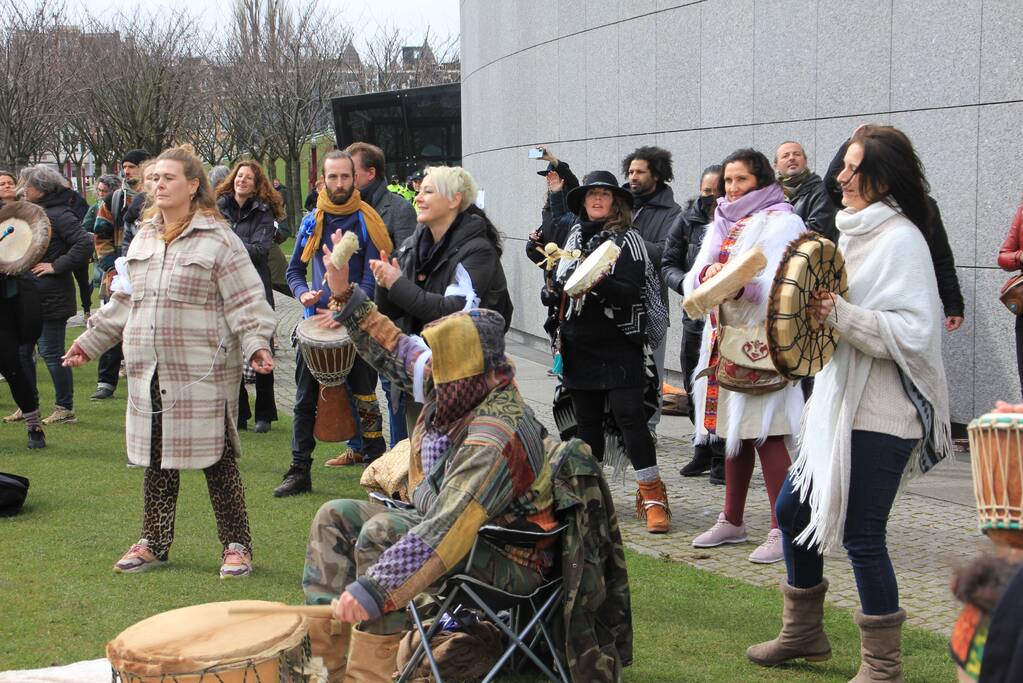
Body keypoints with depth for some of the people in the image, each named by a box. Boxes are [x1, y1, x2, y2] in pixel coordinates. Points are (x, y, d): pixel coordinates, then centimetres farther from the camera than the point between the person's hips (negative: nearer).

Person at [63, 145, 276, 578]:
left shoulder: (217, 239, -5)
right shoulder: (142, 239, 15)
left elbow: (246, 301, -9)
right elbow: (125, 301, 23)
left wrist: (256, 344, -23)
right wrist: (90, 342, 23)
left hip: (204, 375, -6)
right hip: (150, 374, 6)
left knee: (218, 460, -1)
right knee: (156, 460, 14)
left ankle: (236, 546, 10)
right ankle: (154, 543, 26)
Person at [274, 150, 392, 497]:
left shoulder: (367, 221, -4)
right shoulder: (312, 221, 8)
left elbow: (371, 278, -8)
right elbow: (295, 269, 15)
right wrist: (303, 293, -7)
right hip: (316, 320, 4)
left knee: (364, 397, 2)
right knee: (305, 400, 4)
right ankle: (299, 472, 11)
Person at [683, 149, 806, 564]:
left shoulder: (781, 222, -4)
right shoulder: (723, 224, 18)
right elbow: (695, 276, 10)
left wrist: (740, 284, -30)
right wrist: (709, 275, -13)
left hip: (763, 339, -7)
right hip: (726, 335, 7)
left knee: (766, 434, -9)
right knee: (733, 431, 13)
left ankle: (782, 530, -3)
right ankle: (732, 521, 23)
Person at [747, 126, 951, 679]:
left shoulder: (900, 240, -14)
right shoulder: (855, 232, 13)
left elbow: (914, 331, -22)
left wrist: (840, 314, -27)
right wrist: (811, 299, 10)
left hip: (879, 415, -10)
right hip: (836, 404, 10)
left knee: (861, 536, -2)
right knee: (794, 510, 16)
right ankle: (804, 633, 35)